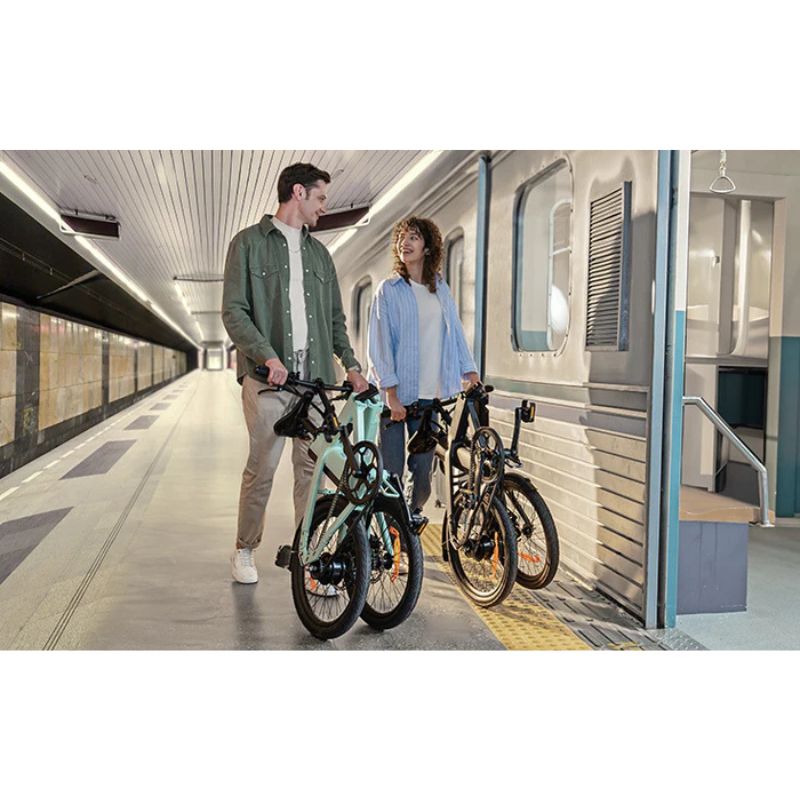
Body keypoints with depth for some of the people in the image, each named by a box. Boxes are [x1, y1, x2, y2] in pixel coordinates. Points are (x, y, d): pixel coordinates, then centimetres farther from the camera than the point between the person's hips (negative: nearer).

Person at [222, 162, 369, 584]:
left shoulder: (319, 253, 21)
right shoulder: (249, 242, 5)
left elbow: (335, 317, 21)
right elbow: (234, 311, -4)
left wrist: (351, 364, 6)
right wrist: (267, 356, -18)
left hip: (314, 375, 5)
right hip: (268, 376, -4)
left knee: (312, 465, 2)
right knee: (262, 467, -2)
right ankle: (244, 550, 15)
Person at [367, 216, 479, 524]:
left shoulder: (441, 289, 12)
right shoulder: (389, 289, 0)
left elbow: (455, 333, 13)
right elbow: (380, 343, -6)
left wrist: (472, 376, 3)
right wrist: (391, 394, -14)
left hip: (429, 394, 3)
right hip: (396, 393, -3)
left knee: (423, 466, 6)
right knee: (391, 468, -2)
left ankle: (414, 512, 28)